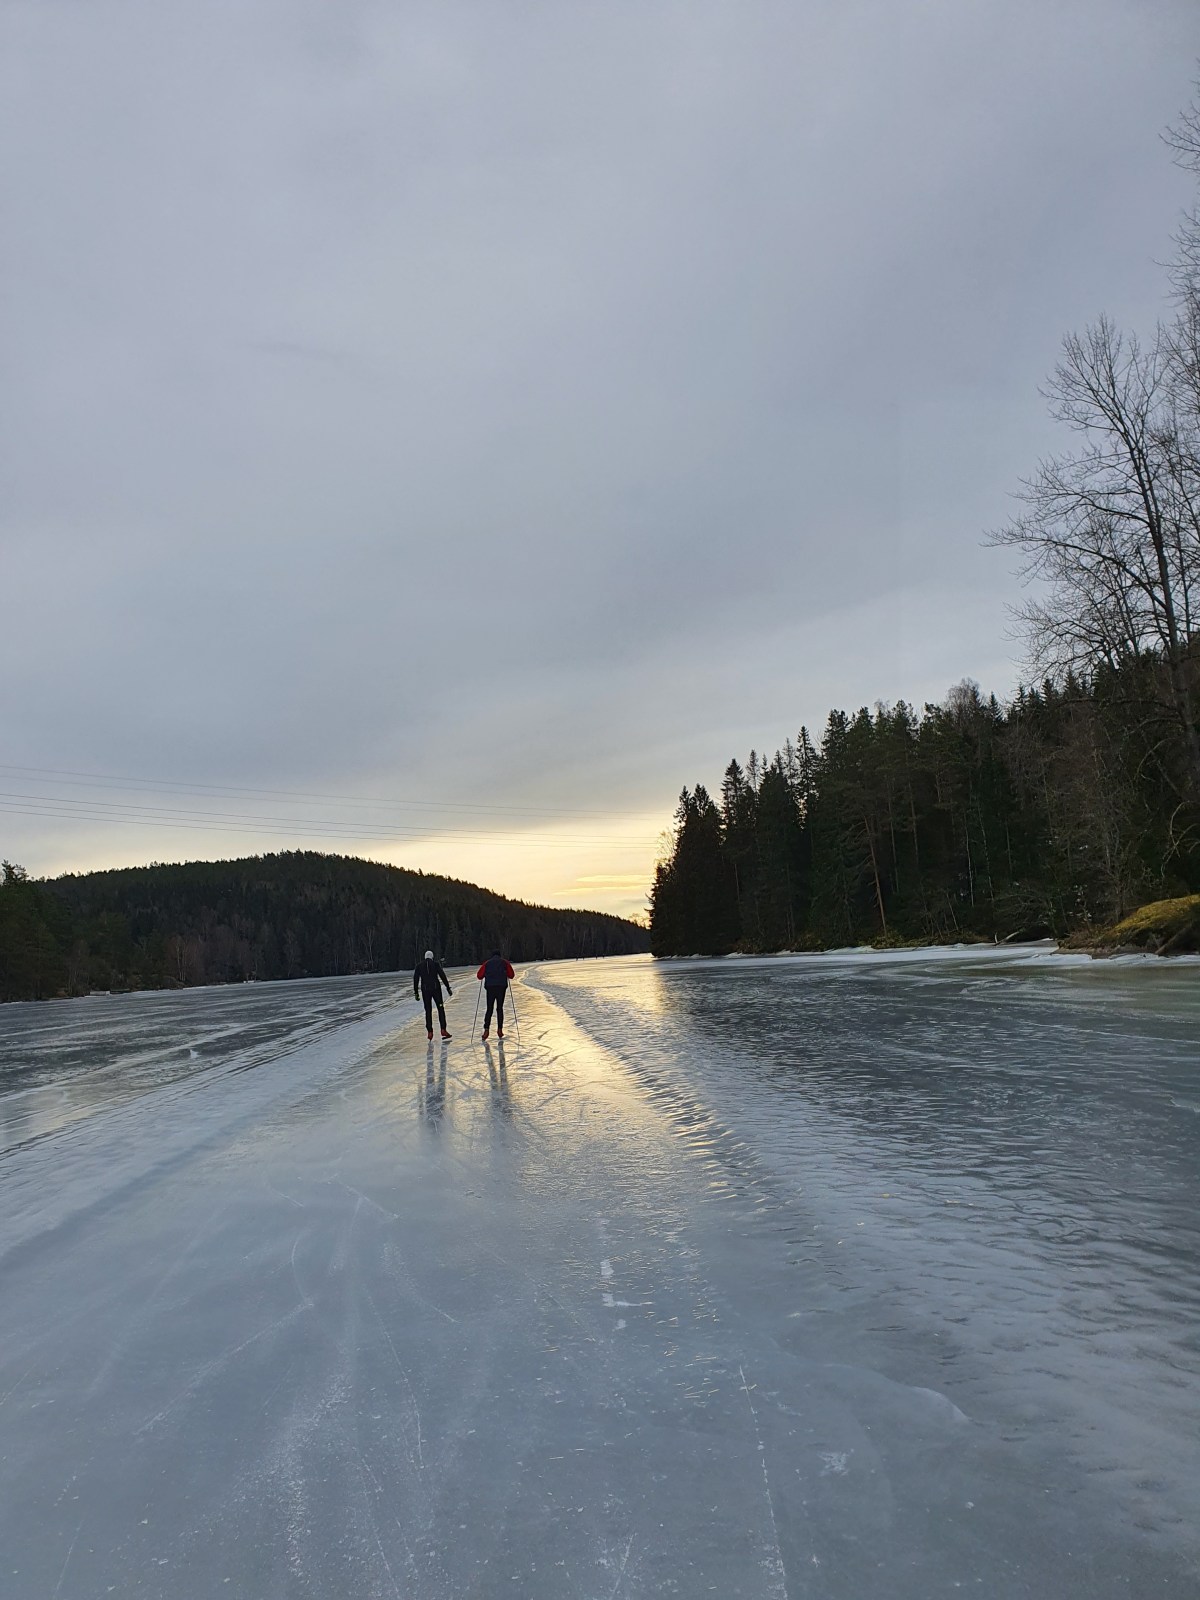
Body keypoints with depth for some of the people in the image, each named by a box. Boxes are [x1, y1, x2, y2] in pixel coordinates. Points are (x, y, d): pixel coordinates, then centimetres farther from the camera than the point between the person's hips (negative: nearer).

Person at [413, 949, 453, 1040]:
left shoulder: (419, 966, 5)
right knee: (440, 1009, 6)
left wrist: (415, 992, 10)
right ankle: (443, 1030, -5)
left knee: (428, 1011, 10)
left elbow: (415, 979, 4)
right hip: (436, 988, -1)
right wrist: (448, 988, 0)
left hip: (425, 990, 2)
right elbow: (443, 976, -5)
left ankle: (430, 1032, 6)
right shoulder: (436, 964, 0)